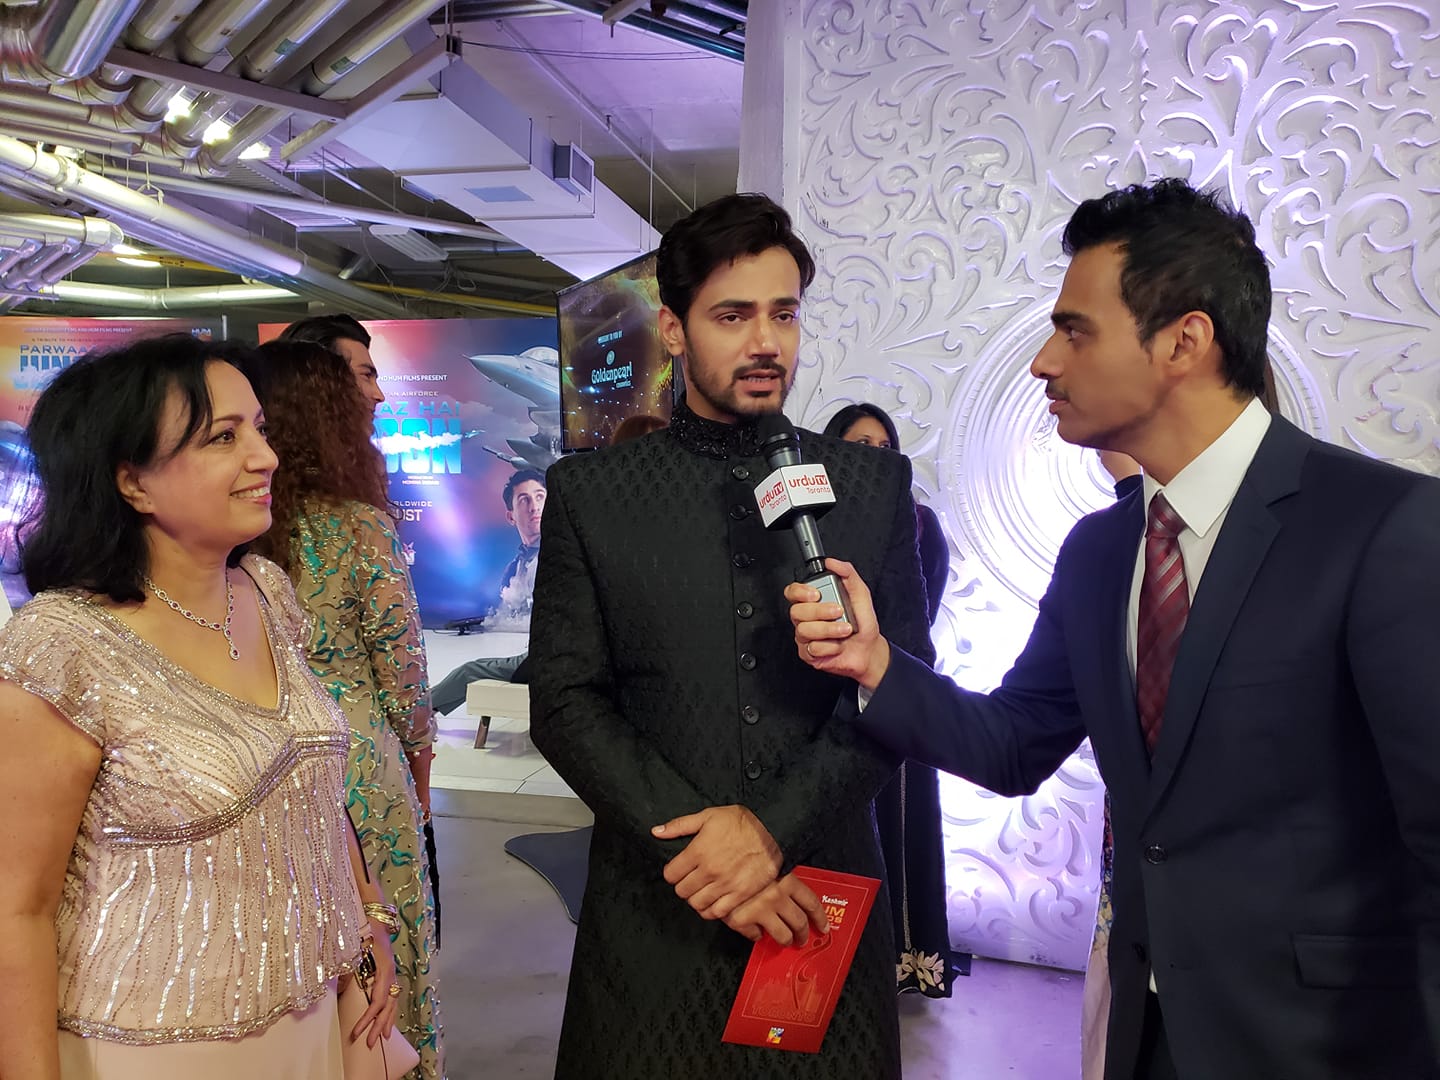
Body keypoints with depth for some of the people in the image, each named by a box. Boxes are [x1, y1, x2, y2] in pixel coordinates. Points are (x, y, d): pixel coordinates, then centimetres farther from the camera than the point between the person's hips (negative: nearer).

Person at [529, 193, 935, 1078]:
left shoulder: (875, 484, 2)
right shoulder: (589, 493, -1)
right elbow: (566, 702, -5)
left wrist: (775, 826, -15)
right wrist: (694, 846, -14)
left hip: (825, 895, 1)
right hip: (657, 909, 0)